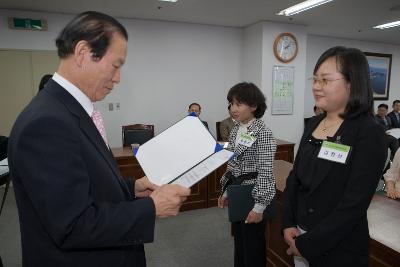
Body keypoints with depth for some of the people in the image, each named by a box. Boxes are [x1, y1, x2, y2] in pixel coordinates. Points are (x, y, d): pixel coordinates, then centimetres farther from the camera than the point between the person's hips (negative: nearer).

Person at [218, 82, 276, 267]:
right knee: (239, 241, 21)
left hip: (253, 194, -7)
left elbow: (265, 172, -19)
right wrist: (226, 191, 14)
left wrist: (259, 206, -19)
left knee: (253, 245, 9)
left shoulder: (263, 133, -18)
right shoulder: (236, 130, 6)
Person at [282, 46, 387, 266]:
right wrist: (288, 224, -5)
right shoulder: (313, 124, 2)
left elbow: (353, 205, -21)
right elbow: (295, 178, 5)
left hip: (339, 249, -5)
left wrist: (307, 245, -17)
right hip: (300, 236, 6)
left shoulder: (369, 134, -16)